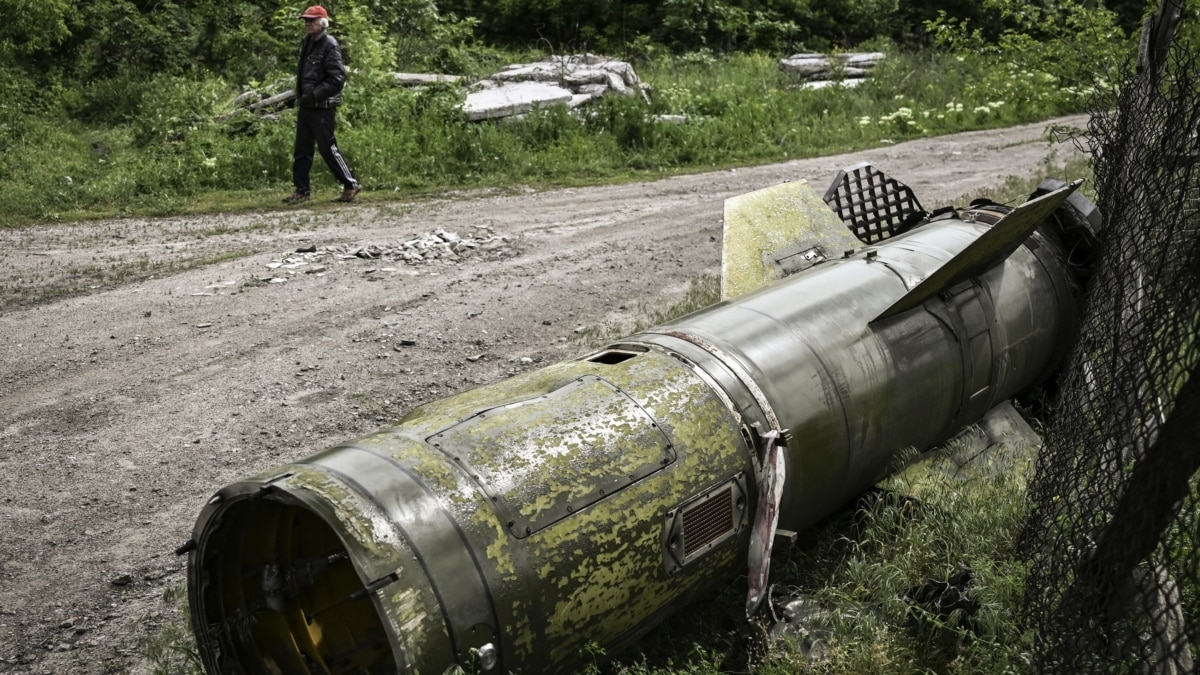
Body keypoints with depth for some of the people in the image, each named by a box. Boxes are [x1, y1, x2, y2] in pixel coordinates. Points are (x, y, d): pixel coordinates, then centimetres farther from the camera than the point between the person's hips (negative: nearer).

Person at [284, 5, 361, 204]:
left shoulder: (329, 46, -12)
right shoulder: (306, 43, 12)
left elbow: (337, 79, -19)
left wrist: (314, 95, -20)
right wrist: (301, 95, 13)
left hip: (322, 107, -8)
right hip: (306, 105, 8)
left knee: (327, 148, -4)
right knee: (301, 150, 9)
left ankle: (351, 184, 8)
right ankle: (302, 190, 15)